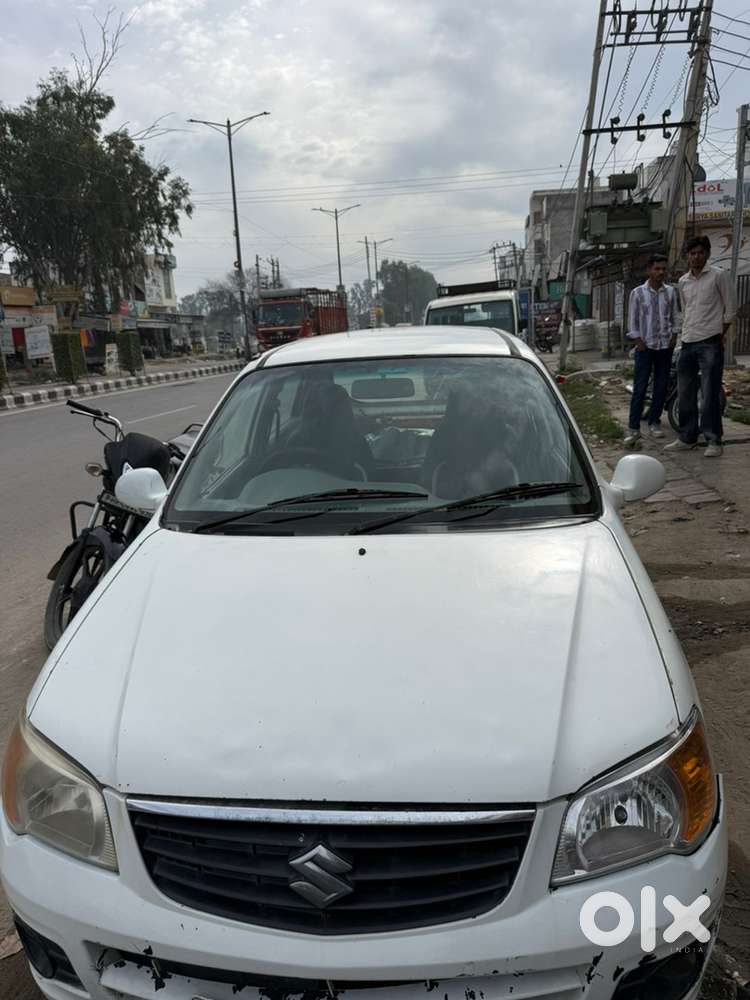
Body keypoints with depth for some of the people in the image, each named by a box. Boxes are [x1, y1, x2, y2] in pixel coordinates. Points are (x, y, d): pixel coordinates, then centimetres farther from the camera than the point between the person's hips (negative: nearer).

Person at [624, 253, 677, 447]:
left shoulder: (671, 291, 7)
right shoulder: (638, 293, -1)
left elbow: (674, 316, 12)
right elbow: (632, 319, 1)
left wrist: (674, 337, 1)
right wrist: (639, 341, -6)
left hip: (665, 346, 3)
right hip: (645, 346, -3)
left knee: (661, 386, 6)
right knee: (640, 387, -7)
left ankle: (654, 423, 16)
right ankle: (633, 428, -7)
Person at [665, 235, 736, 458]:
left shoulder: (718, 276, -2)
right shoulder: (683, 282, 13)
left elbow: (730, 307, 0)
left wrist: (721, 334, 0)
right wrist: (685, 332, 15)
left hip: (710, 344, -6)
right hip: (688, 343, 6)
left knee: (710, 395, -6)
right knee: (685, 394, 8)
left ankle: (713, 441, -1)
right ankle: (687, 438, 18)